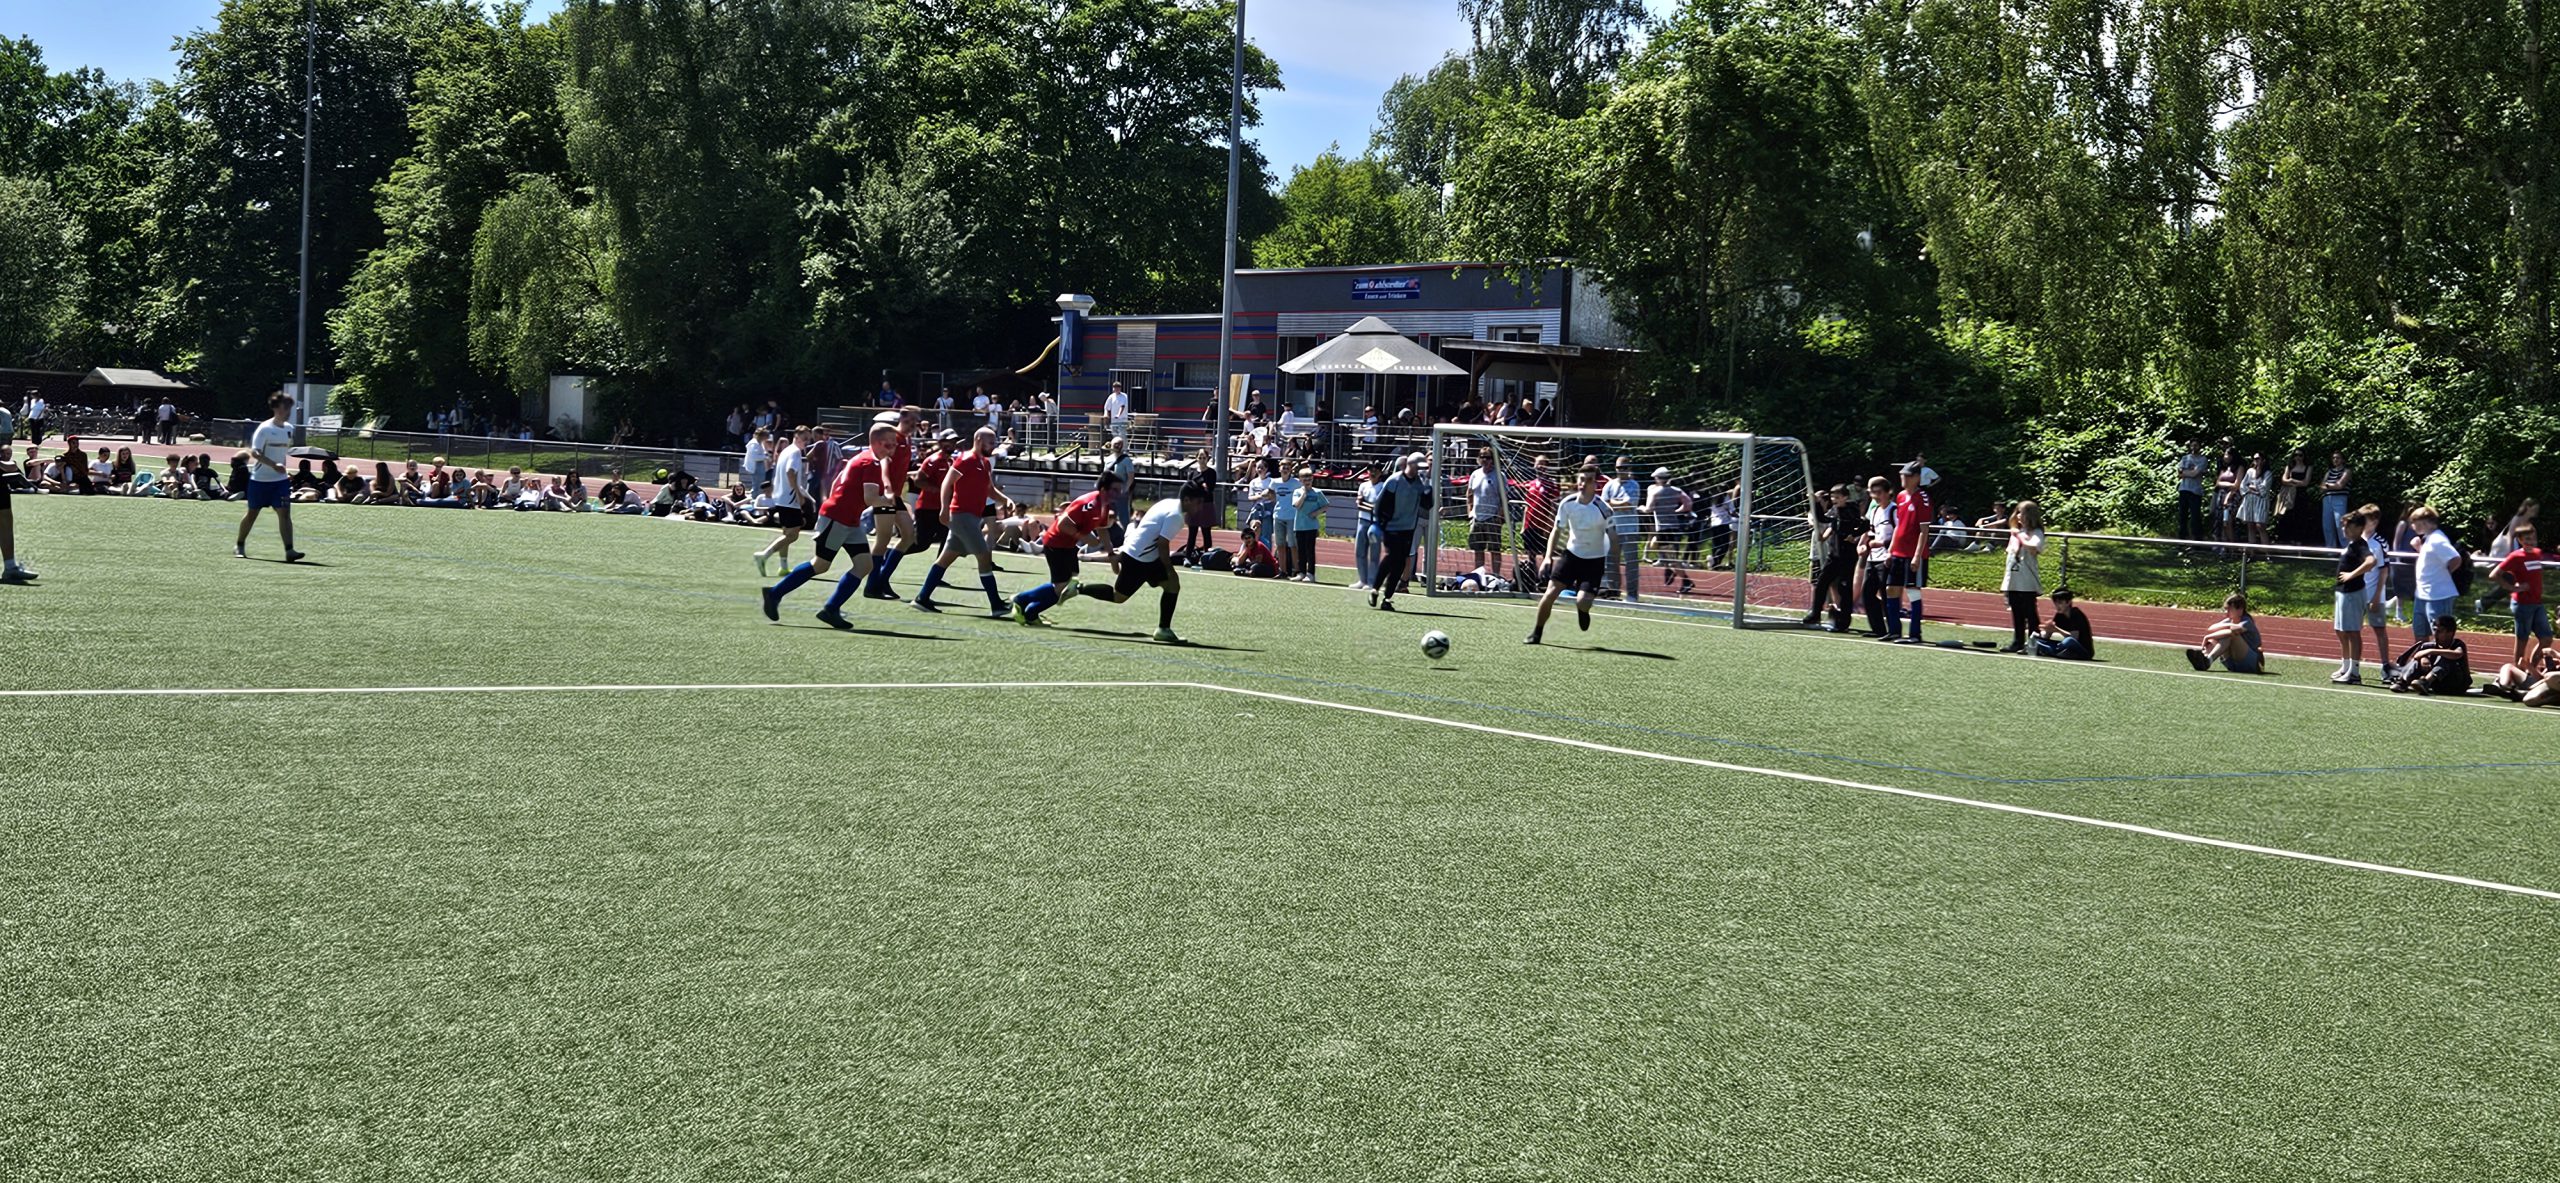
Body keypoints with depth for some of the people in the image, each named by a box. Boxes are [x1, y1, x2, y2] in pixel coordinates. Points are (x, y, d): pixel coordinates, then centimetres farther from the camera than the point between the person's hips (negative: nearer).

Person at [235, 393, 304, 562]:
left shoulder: (289, 429, 6)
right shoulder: (264, 429, -13)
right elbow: (254, 452, -21)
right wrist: (274, 465, -33)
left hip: (281, 479, 4)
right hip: (260, 478, -4)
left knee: (284, 512, -10)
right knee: (252, 512, 10)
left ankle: (289, 550, -18)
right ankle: (239, 545, 29)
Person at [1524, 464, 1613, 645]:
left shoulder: (1602, 509, -21)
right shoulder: (1567, 504, -11)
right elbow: (1557, 531, 0)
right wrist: (1548, 557, -12)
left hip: (1595, 559, -3)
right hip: (1572, 553, 3)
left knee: (1582, 602, -18)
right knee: (1550, 593, -10)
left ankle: (1583, 611, 22)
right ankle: (1536, 633, 9)